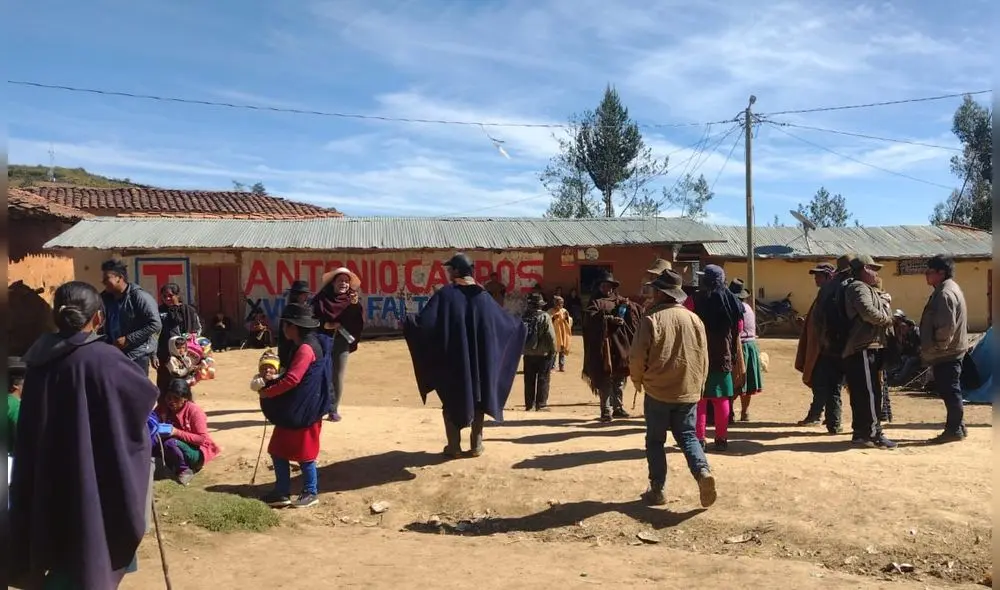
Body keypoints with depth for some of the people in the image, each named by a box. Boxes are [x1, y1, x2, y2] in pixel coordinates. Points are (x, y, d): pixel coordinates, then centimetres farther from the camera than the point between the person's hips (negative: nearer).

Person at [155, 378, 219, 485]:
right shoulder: (163, 407, -4)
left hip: (196, 451, -6)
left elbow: (202, 439, -21)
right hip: (177, 447, 6)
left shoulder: (194, 411, -20)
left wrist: (177, 432, -30)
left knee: (169, 443, -31)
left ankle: (184, 469, -9)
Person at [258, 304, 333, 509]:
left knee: (304, 454, 3)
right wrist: (271, 387, 6)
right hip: (292, 410, 10)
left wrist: (266, 392, -13)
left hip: (304, 411, -10)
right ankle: (282, 492, 22)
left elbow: (292, 379, -25)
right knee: (278, 451, 13)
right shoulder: (303, 346, 13)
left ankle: (311, 493, 17)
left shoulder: (306, 348, -21)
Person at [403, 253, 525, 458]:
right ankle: (476, 444, 16)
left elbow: (425, 320, -17)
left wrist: (408, 322, 1)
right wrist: (519, 326, 29)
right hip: (479, 360, 3)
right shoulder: (483, 296, 2)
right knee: (477, 397, 14)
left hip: (452, 360, -3)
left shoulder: (446, 294, -10)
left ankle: (454, 446, 11)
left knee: (452, 400, 10)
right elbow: (507, 322, 10)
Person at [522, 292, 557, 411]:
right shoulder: (544, 317, -12)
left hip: (528, 354, 4)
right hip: (543, 354, -4)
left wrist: (523, 349, 11)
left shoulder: (524, 317, 0)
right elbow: (551, 336, -14)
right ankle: (541, 405, 4)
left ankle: (529, 405, 16)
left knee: (529, 380, 11)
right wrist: (553, 351, -3)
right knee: (543, 380, 4)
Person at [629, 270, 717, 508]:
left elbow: (637, 356, -13)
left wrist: (638, 380, 6)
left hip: (658, 391, -4)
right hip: (688, 391, 4)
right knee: (687, 435, 14)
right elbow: (703, 357, 7)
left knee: (655, 440, 9)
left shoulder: (652, 319, -13)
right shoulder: (693, 319, 2)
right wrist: (698, 385, 20)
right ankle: (703, 472, -10)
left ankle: (657, 490, 12)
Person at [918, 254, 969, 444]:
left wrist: (935, 349, -17)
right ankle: (956, 427, 24)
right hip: (950, 351, 11)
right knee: (950, 392, 16)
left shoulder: (945, 294, -19)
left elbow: (946, 327, -25)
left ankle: (954, 429, 3)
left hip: (945, 353, -11)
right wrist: (932, 350, 20)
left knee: (949, 391, -4)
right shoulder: (948, 290, 15)